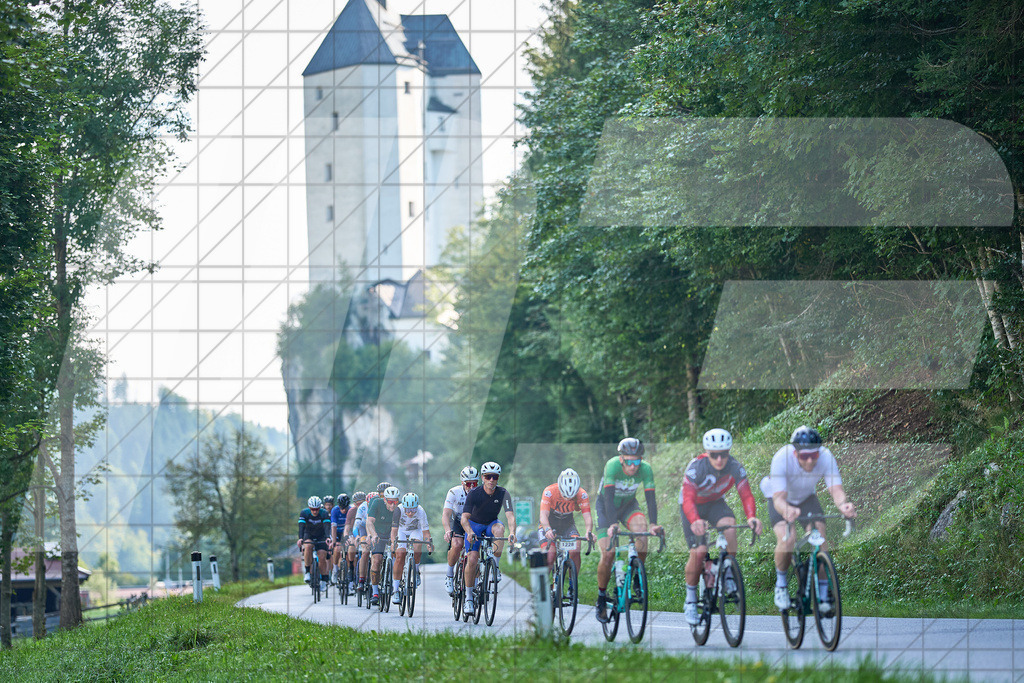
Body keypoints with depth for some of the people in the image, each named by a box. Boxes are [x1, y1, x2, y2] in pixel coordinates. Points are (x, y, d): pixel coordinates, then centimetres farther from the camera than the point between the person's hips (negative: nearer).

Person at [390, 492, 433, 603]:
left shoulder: (421, 512, -30)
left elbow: (425, 531, -31)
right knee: (400, 554, -20)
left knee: (417, 549, -30)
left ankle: (416, 572, 1)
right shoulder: (399, 510, -32)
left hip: (415, 531, 0)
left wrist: (429, 543, -49)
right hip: (401, 531, 0)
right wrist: (393, 542, -55)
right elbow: (394, 529, -37)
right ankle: (395, 590, -14)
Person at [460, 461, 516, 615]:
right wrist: (470, 533, -50)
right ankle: (469, 597, -4)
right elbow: (464, 517, -30)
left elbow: (510, 515, -31)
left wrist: (512, 533, -50)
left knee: (499, 528, -35)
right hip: (474, 526, -1)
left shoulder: (503, 494, -19)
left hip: (491, 524, 1)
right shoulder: (474, 494, -22)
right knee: (472, 560, -19)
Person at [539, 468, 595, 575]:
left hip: (567, 523, 1)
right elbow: (543, 515, -36)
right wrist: (547, 529, -57)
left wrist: (589, 531, -51)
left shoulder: (582, 495, -23)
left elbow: (587, 516, -30)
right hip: (550, 523, -1)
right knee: (549, 559, -18)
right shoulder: (549, 492, -29)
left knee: (575, 552, -24)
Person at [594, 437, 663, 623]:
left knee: (641, 528, -30)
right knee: (608, 554, -14)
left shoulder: (645, 470, -25)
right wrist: (612, 524, -53)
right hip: (606, 506, -2)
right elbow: (609, 496, -41)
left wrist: (654, 524, -44)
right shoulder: (612, 466, -33)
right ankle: (601, 599, 4)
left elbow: (650, 498, -29)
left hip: (628, 504, 2)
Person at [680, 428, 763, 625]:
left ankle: (729, 575, -15)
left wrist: (752, 516, -52)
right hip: (693, 506, -2)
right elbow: (688, 499, -42)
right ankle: (690, 599, 1)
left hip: (715, 503, 2)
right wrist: (695, 521, -62)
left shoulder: (735, 467, -24)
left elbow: (746, 495, -31)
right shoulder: (696, 467, -33)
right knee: (699, 552, -17)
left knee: (729, 525, -31)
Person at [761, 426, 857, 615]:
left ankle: (823, 595, -6)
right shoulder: (781, 458, -37)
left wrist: (843, 505, -62)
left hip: (807, 498, 2)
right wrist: (787, 510, -67)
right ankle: (781, 583, -2)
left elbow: (836, 489, -39)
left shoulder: (826, 457, -30)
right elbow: (779, 498, -43)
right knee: (787, 539, -28)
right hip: (781, 499, -2)